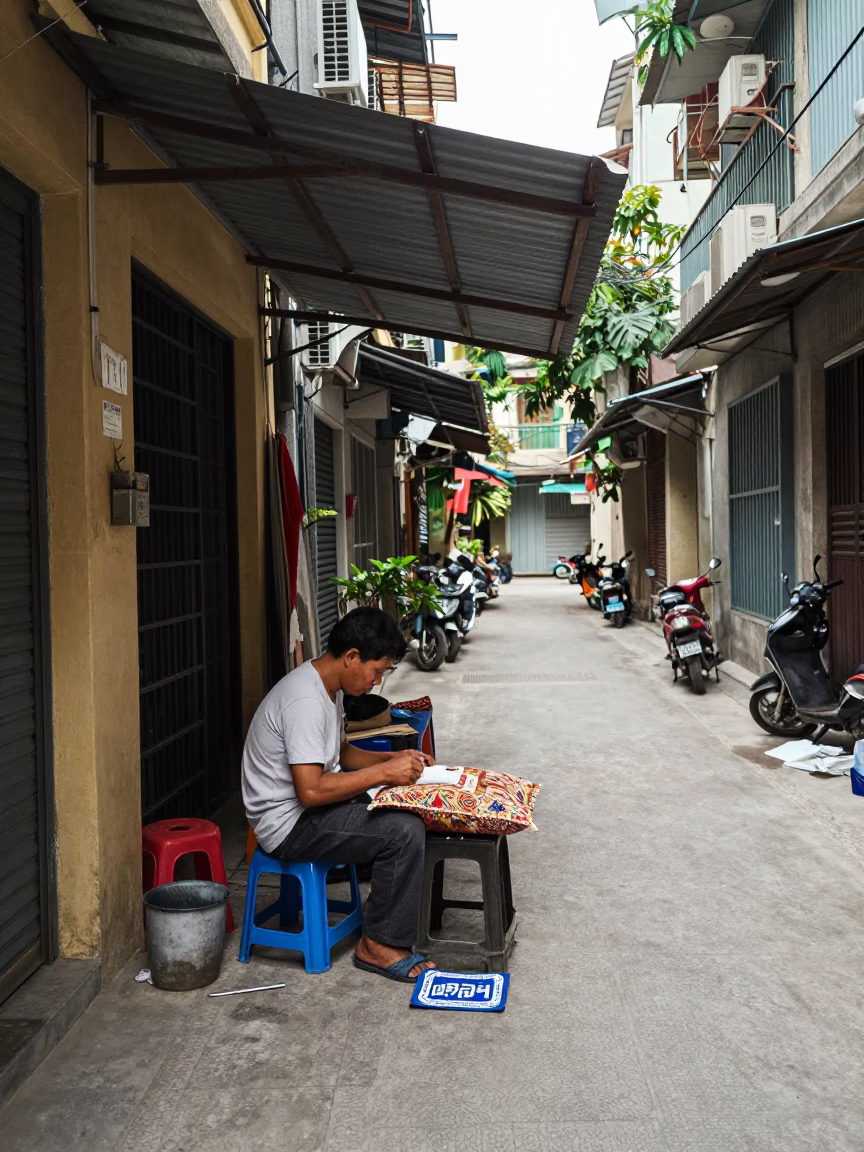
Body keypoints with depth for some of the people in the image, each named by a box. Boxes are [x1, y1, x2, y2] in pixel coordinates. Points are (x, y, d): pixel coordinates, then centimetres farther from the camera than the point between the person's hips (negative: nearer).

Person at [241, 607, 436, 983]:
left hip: (310, 802, 10)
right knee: (404, 832, -21)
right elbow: (311, 791, -30)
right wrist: (384, 772, -24)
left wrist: (392, 758, 3)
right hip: (290, 823, -10)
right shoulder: (305, 700, -26)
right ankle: (380, 945, -6)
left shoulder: (328, 687, 6)